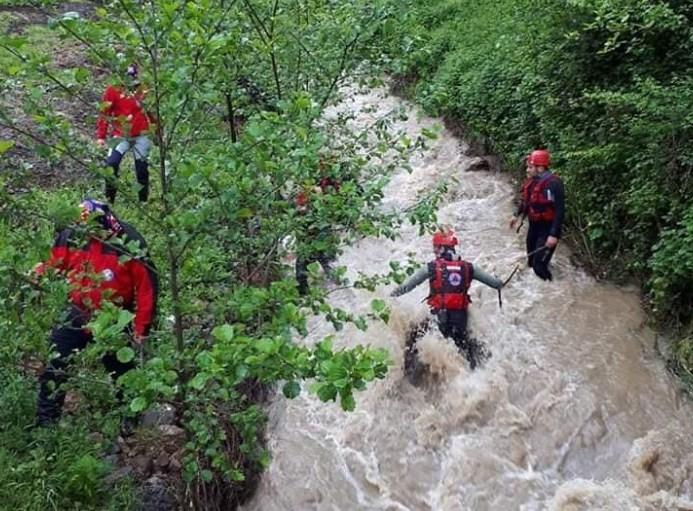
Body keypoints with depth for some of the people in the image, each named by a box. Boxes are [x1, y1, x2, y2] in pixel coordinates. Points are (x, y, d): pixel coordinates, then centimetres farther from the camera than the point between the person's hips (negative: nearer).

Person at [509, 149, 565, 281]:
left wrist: (554, 234, -29)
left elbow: (560, 210, -27)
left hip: (547, 228, -9)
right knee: (531, 260, 24)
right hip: (534, 225, 9)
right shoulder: (532, 181, 1)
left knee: (539, 265, -13)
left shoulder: (553, 183, -25)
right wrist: (517, 215, 29)